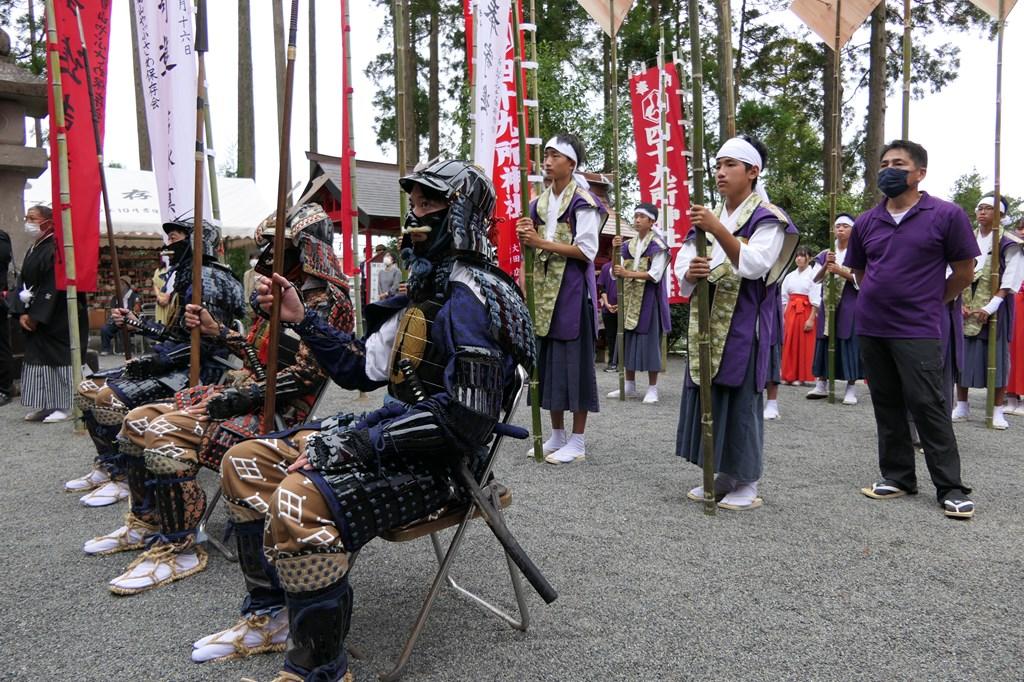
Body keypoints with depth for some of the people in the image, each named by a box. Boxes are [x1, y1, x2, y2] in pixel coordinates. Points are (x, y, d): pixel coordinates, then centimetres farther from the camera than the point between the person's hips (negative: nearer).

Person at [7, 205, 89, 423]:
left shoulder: (56, 247, -13)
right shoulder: (32, 250, 15)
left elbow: (52, 287, -18)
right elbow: (23, 283, 12)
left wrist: (36, 315, -16)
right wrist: (21, 312, -1)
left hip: (56, 319, -9)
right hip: (35, 316, 9)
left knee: (58, 356, -5)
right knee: (37, 356, 9)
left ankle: (64, 405, 0)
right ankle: (45, 405, 15)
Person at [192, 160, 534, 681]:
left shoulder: (472, 297, -17)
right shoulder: (427, 288, 15)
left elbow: (464, 418, -27)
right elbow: (362, 368, 18)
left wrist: (355, 442, -24)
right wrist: (302, 320, 8)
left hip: (437, 463, -10)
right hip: (393, 438, 10)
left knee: (300, 499, -33)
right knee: (245, 462, 11)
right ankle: (270, 616, 22)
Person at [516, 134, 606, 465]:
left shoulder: (583, 201, -7)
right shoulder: (540, 202, 15)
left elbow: (586, 251, -14)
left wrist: (542, 242, -17)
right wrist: (527, 235, -4)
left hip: (573, 290, -7)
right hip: (545, 289, 7)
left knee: (574, 361, -3)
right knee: (548, 360, 9)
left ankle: (578, 441, 6)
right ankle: (557, 435, 20)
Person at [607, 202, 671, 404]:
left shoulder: (657, 245, -4)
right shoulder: (628, 245, 12)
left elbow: (655, 275, -15)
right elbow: (616, 272, 7)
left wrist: (629, 274, -21)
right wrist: (616, 250, -7)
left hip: (648, 299, -6)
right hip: (629, 298, 6)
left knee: (649, 341, -4)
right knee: (628, 340, 7)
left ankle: (652, 388, 3)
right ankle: (630, 386, 15)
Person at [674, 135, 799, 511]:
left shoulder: (767, 218, -5)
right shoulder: (709, 216, 15)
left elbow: (753, 265, -21)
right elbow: (682, 261, 9)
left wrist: (719, 230, -29)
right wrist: (690, 272, -15)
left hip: (743, 326, -7)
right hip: (707, 324, 7)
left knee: (741, 400, -2)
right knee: (708, 398, 10)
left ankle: (748, 484, 11)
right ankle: (723, 475, 23)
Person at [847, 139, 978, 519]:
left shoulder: (946, 215, -4)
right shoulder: (866, 222, 8)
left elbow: (964, 271, 2)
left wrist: (931, 303, 9)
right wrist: (881, 298, 14)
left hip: (918, 331, -5)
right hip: (871, 328, 5)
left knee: (928, 406, -4)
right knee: (887, 406, 11)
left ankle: (951, 488, 8)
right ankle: (898, 477, 22)